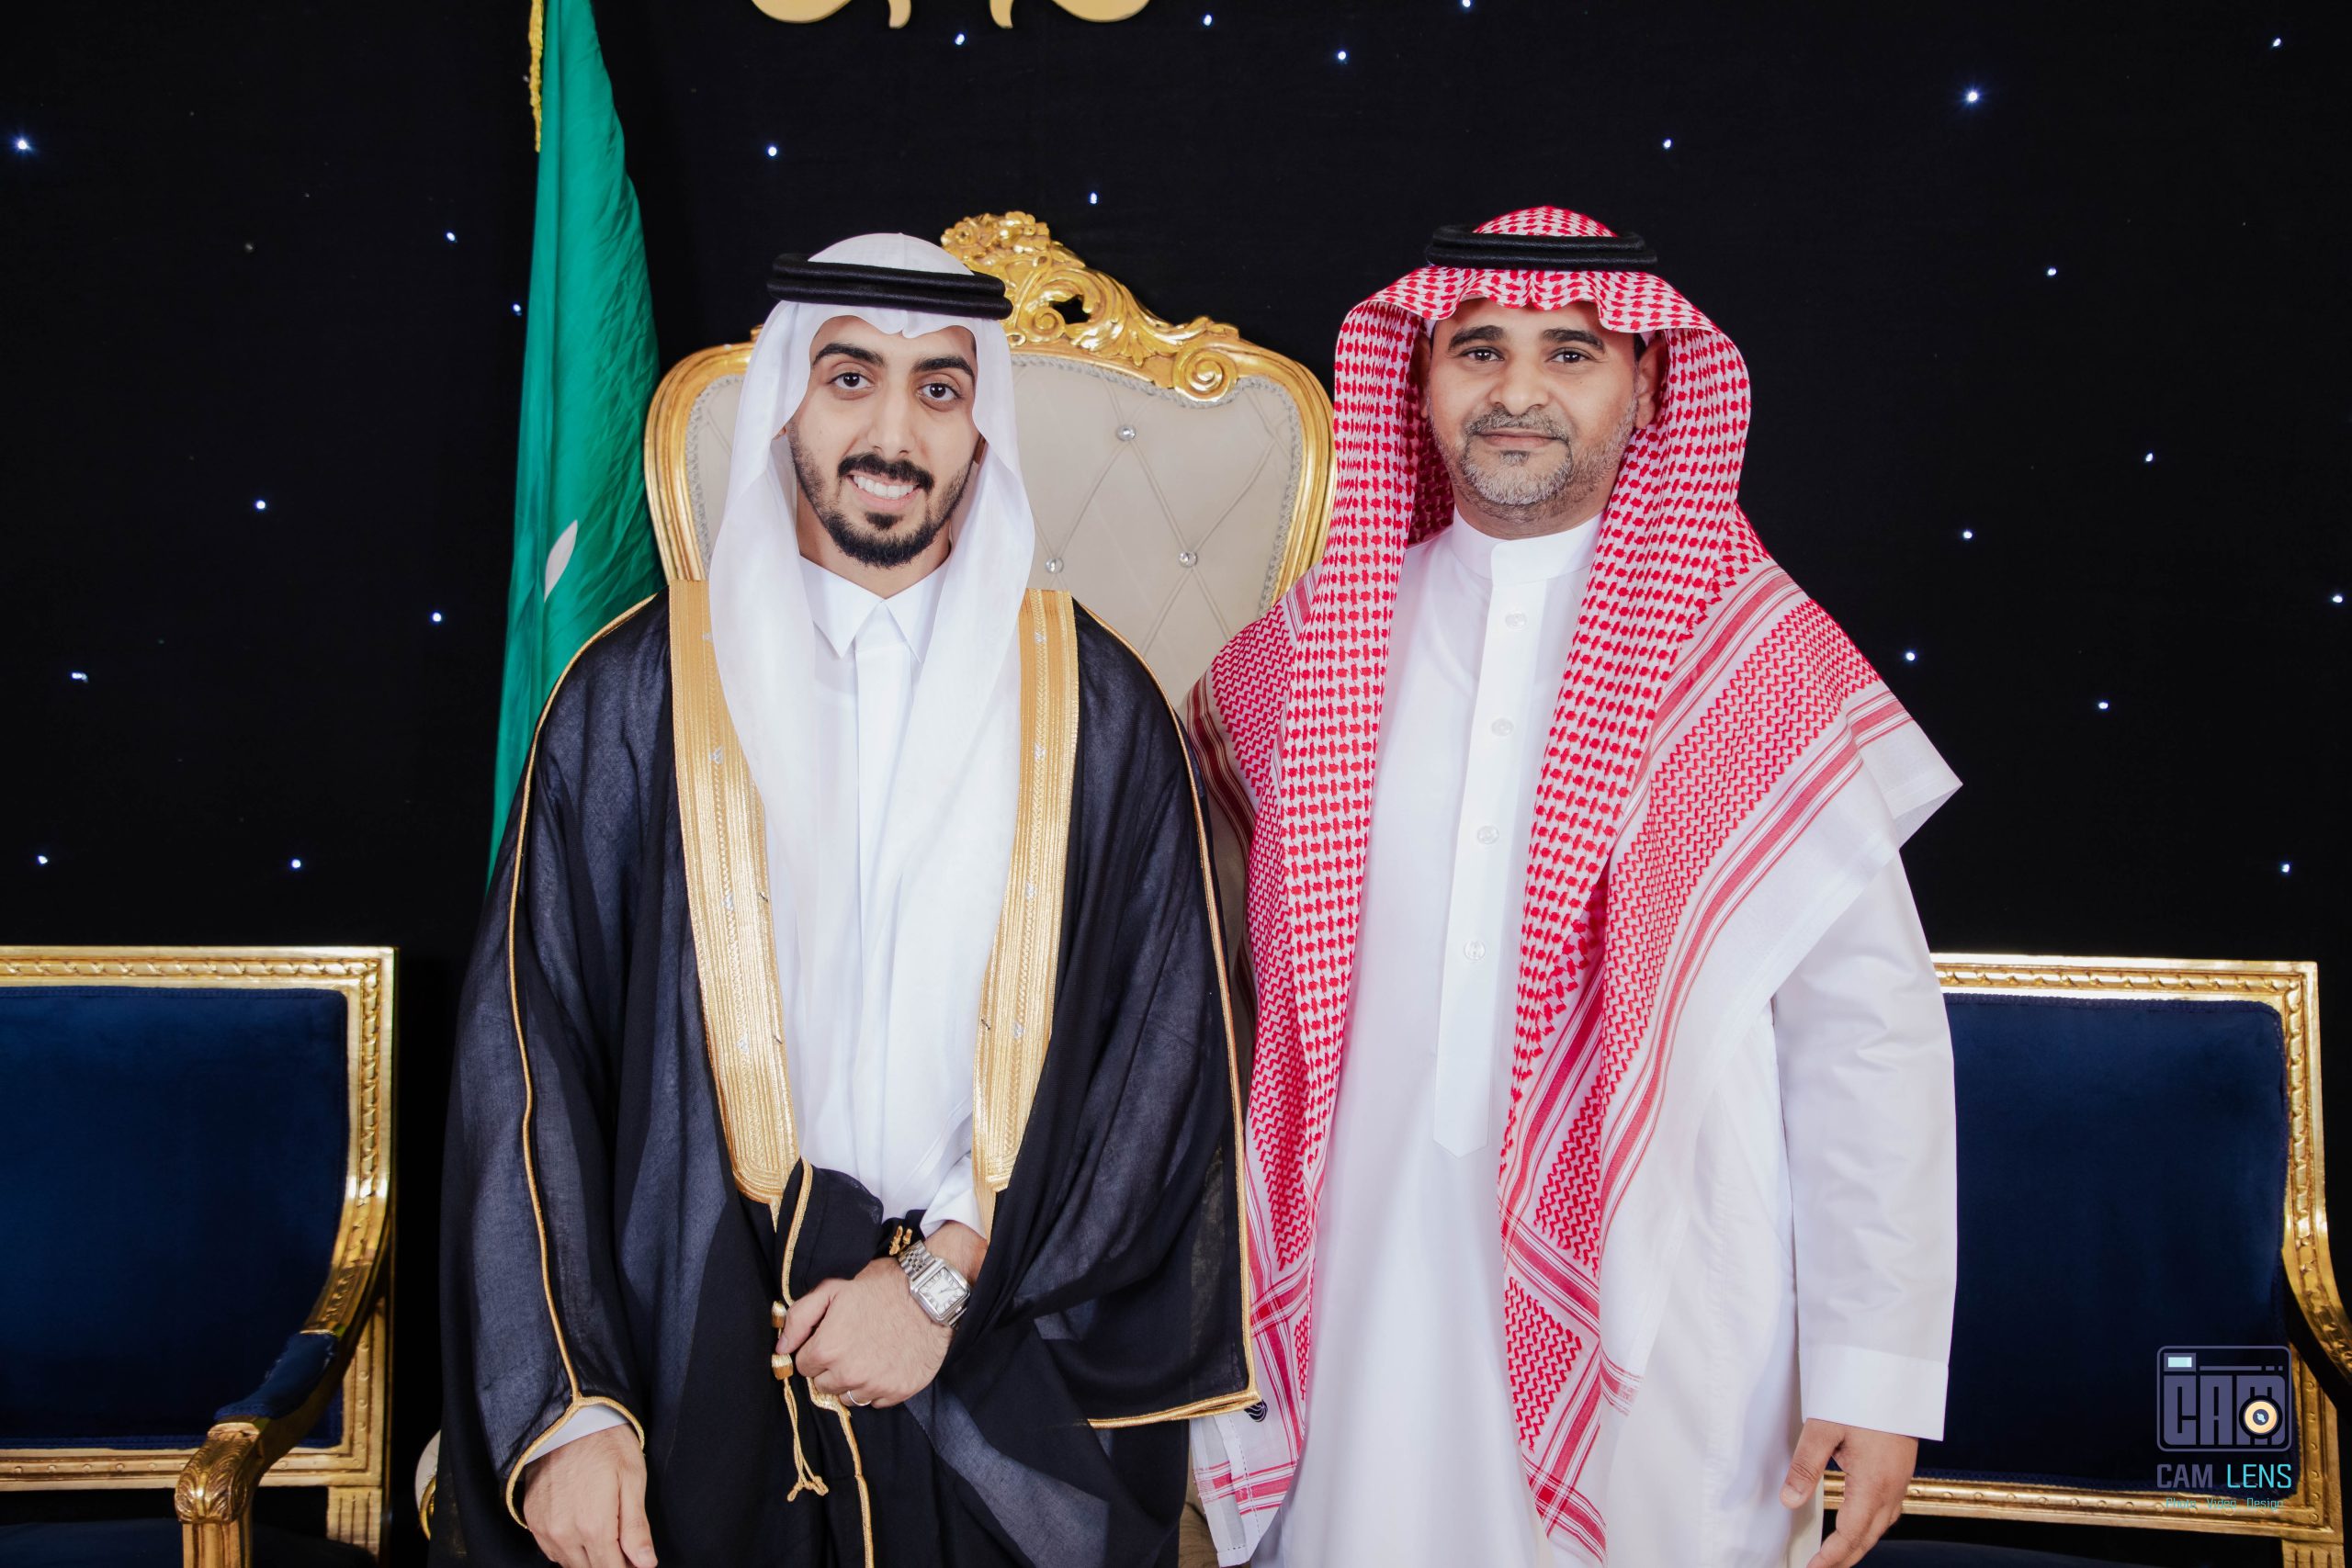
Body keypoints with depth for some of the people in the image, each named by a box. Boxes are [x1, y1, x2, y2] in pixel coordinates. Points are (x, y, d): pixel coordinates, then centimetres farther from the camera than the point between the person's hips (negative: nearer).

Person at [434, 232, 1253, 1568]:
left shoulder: (1093, 706, 1)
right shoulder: (639, 693, -1)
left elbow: (1159, 1045, -3)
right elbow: (531, 1052, -4)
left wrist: (952, 1271, -11)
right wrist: (565, 1404, -10)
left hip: (1006, 1370, 1)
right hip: (704, 1354, 0)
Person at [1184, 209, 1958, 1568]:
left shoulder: (1769, 670, -3)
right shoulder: (1314, 648, 5)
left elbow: (1870, 1038, -5)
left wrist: (1878, 1370, -8)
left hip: (1658, 1339, -2)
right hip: (1367, 1305, 2)